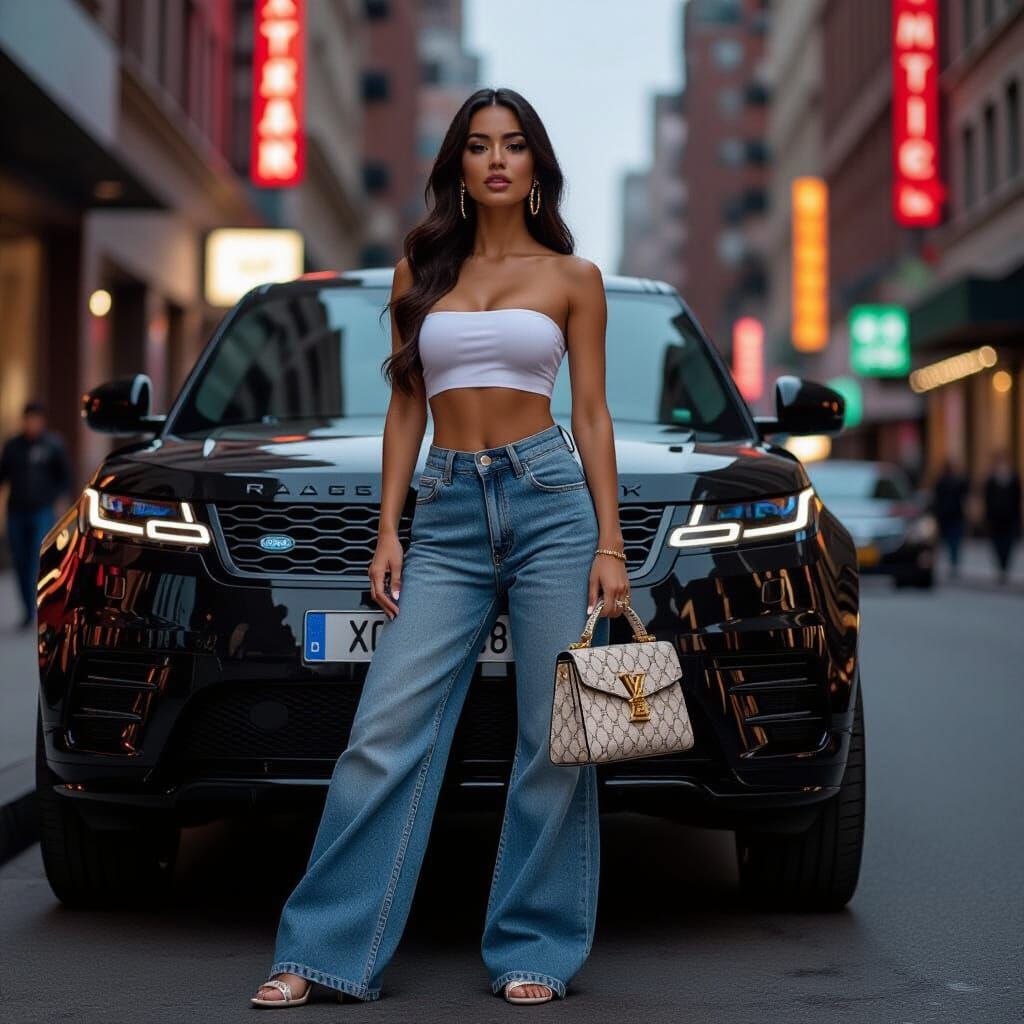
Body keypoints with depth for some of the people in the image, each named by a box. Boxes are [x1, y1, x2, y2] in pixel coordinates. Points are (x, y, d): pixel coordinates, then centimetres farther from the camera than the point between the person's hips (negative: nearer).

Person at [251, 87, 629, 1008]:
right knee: (386, 733, -4)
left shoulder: (573, 277, 8)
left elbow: (593, 414, 6)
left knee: (556, 740, -1)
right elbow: (406, 408, 12)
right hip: (448, 513, 2)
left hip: (550, 499, -1)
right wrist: (388, 531, 4)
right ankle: (325, 949, 2)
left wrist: (610, 544, -2)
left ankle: (533, 952, 11)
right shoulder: (421, 272, 13)